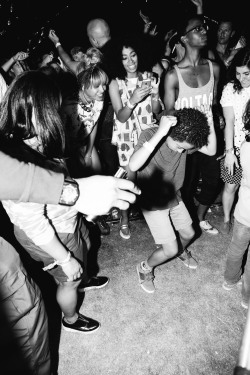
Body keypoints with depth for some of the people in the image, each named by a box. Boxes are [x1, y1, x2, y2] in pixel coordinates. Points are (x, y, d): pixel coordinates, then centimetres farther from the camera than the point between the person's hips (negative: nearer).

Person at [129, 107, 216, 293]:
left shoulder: (185, 139, -12)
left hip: (174, 197, 6)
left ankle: (181, 251, 56)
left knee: (188, 233, 22)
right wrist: (159, 133, -50)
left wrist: (210, 127, -25)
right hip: (152, 202, -6)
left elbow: (211, 151, -10)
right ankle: (145, 268, 26)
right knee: (170, 250, -4)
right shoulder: (150, 135, -28)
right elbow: (133, 166, -45)